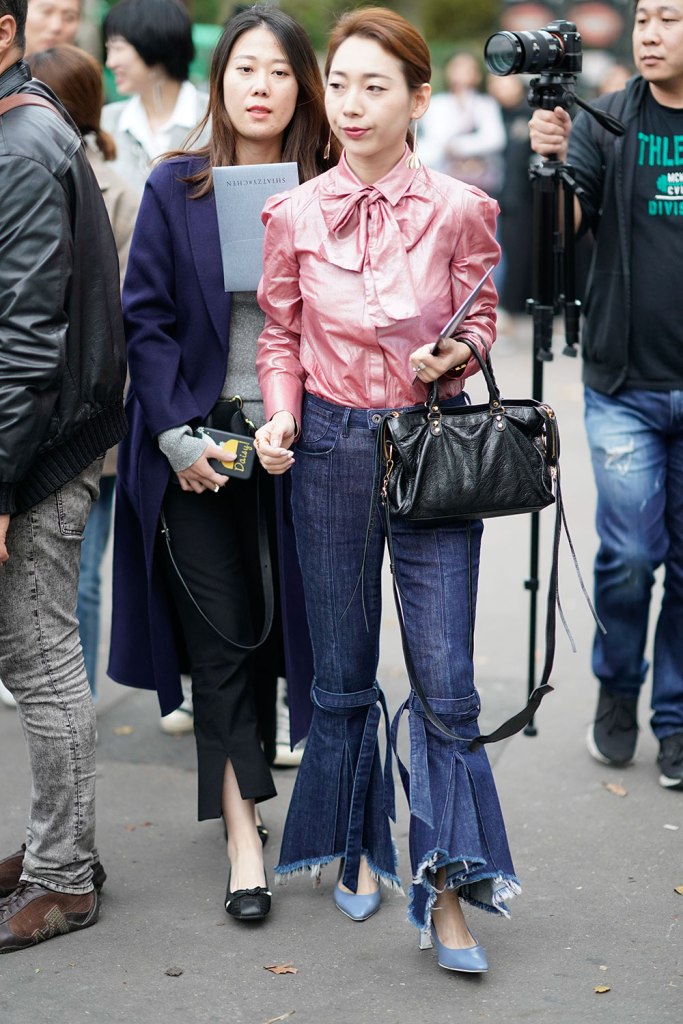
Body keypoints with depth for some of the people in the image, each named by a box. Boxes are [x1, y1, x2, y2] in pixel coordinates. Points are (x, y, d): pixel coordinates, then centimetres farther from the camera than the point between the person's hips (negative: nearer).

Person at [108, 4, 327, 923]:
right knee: (221, 638, 0)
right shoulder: (175, 189, 0)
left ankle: (241, 782, 25)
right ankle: (241, 831, 5)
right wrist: (176, 434, -11)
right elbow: (147, 319, -2)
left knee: (289, 628, 7)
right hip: (200, 448, -1)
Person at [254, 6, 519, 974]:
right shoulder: (295, 215, -1)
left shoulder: (459, 211, -5)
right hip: (330, 446, 2)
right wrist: (281, 416, -7)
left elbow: (480, 321, 6)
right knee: (342, 671, 12)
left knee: (445, 675, -5)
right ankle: (359, 847, 32)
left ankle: (445, 884, 4)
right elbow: (280, 334, 9)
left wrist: (456, 353, -15)